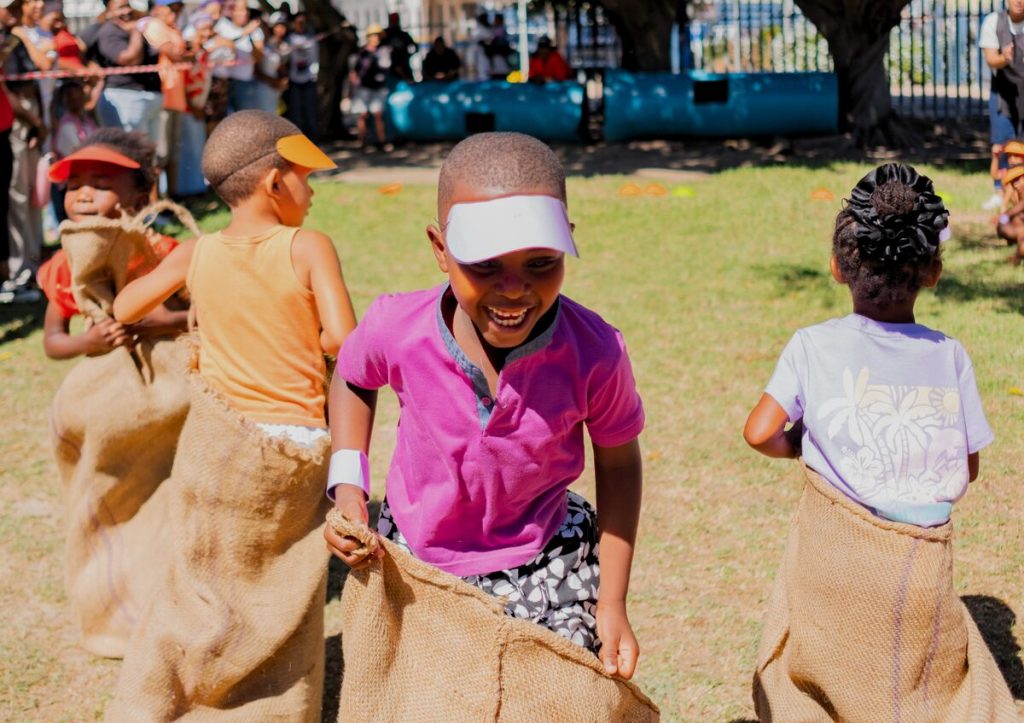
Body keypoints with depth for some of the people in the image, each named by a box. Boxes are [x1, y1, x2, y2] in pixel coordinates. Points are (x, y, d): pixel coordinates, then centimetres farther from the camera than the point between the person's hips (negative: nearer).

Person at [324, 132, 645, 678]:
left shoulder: (593, 352, -25)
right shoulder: (396, 329, -23)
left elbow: (617, 462, -6)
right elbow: (353, 378, 4)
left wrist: (612, 603, -5)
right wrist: (346, 485, -7)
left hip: (542, 580, -1)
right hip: (411, 566, 1)